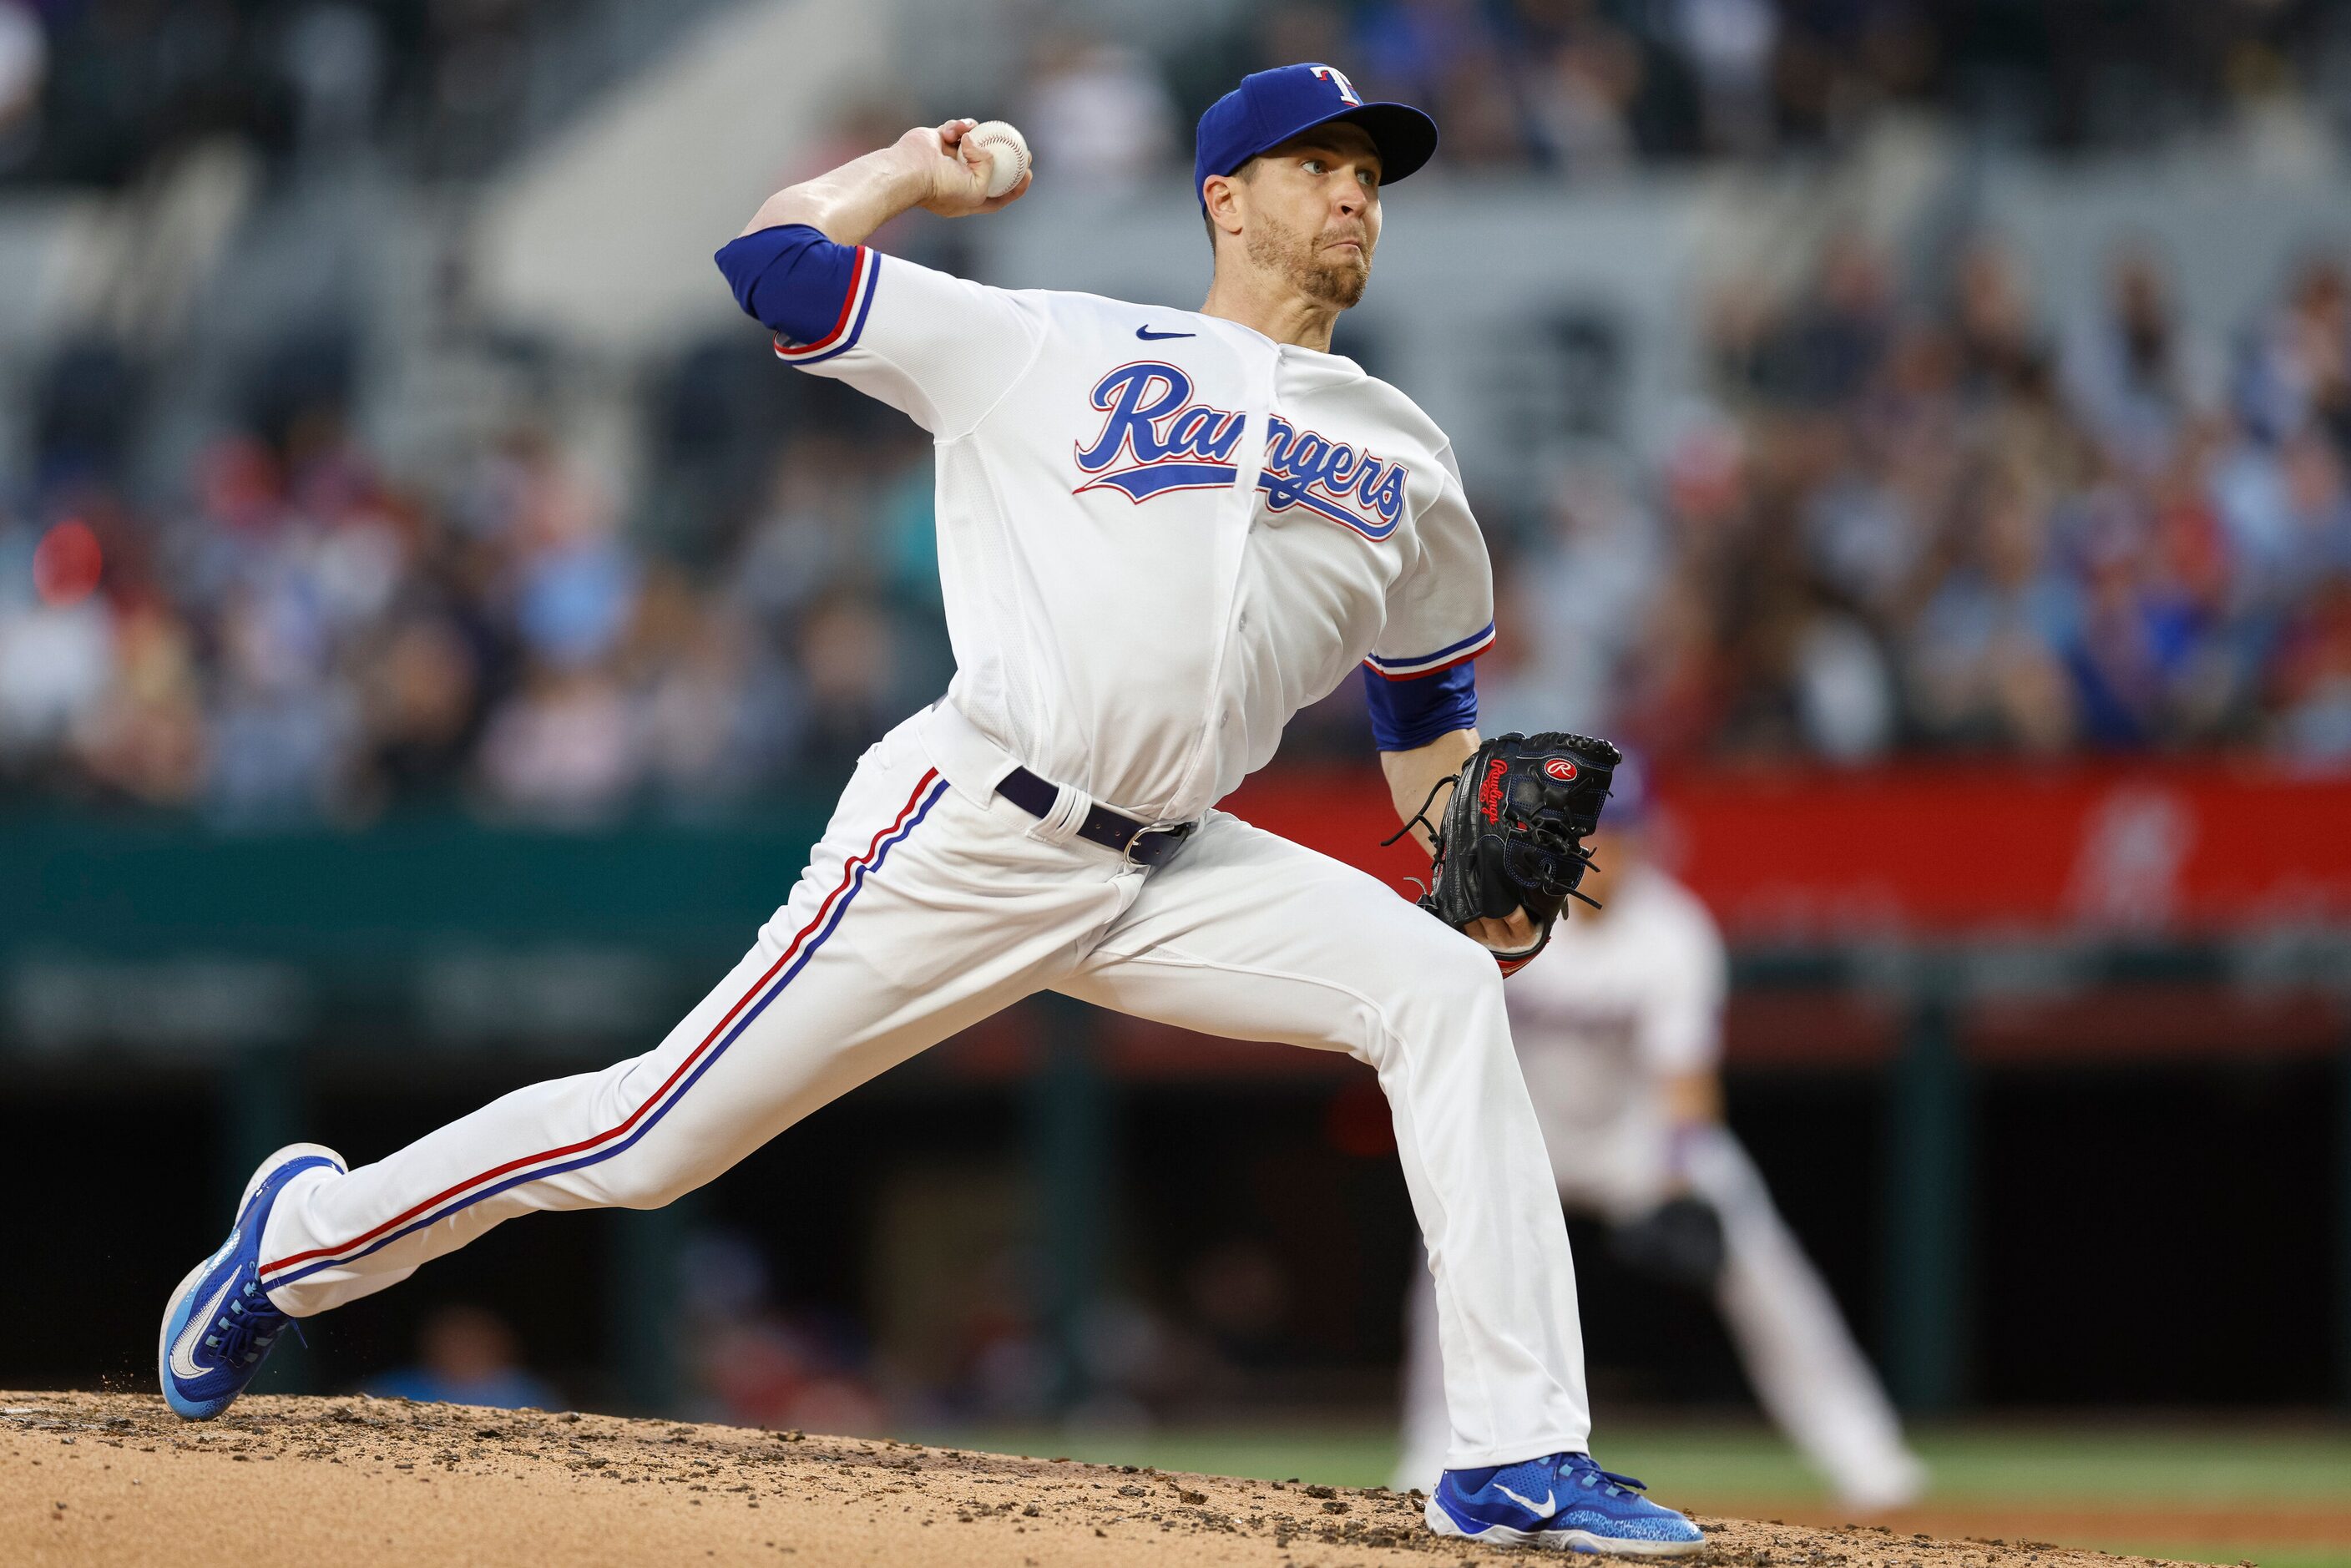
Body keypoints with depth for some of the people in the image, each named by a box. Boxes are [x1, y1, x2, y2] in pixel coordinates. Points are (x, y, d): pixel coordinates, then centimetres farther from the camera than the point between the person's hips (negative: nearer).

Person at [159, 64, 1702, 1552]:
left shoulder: (1406, 459, 14)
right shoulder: (1051, 350, 2)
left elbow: (1429, 704, 22)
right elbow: (772, 258, 2)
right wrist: (920, 168, 15)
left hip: (1170, 872, 4)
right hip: (967, 836, -4)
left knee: (1440, 987, -17)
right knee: (653, 1138, -4)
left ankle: (1519, 1459, -18)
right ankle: (309, 1236, 19)